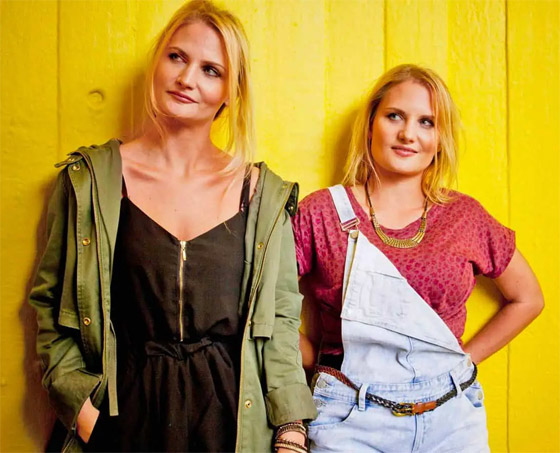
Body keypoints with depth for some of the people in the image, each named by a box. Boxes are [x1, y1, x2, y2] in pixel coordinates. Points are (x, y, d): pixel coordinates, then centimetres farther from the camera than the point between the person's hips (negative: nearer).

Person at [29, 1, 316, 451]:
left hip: (233, 416, 1)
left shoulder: (265, 194, 0)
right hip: (126, 415, 0)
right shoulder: (89, 180, -2)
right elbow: (50, 300, 4)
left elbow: (280, 317, 2)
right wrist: (78, 402, -6)